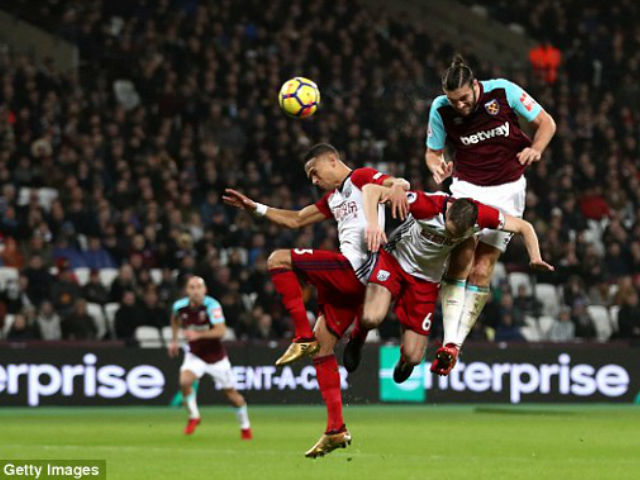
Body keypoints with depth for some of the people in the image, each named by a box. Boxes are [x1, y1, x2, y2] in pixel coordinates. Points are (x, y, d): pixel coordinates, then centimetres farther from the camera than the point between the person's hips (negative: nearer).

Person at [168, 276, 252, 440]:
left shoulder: (212, 305, -24)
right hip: (195, 355, 2)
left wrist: (198, 334, -43)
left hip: (216, 356, -2)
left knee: (230, 392, 7)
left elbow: (220, 331, -34)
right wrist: (174, 340, 15)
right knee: (184, 381, -25)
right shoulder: (180, 306, -11)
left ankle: (245, 426, 30)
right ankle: (194, 416, -2)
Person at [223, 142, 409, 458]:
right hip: (349, 280, 10)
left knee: (279, 260, -12)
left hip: (352, 268, -10)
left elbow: (398, 183, -13)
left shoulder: (361, 178, 3)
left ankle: (303, 337, -14)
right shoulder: (333, 198, 29)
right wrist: (254, 208, 29)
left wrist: (397, 188, -37)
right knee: (323, 346, 8)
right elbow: (296, 220, 35)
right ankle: (336, 430, 5)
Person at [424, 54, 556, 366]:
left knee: (482, 269, -7)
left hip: (508, 189, -1)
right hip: (467, 186, 1)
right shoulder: (440, 109, -11)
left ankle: (457, 342, -3)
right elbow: (433, 151, 3)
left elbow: (545, 123, -5)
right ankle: (450, 342, -19)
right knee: (462, 256, -19)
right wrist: (437, 166, -19)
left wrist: (535, 148, -23)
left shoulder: (504, 92, -15)